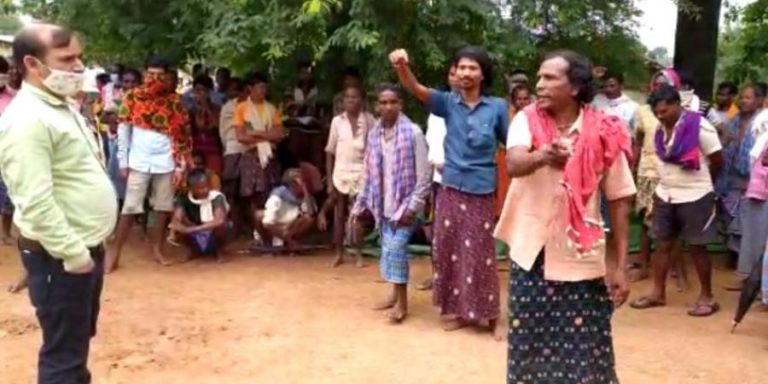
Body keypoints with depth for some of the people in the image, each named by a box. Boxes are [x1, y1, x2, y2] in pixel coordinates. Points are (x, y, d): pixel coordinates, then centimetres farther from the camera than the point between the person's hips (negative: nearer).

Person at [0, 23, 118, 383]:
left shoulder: (63, 107, 11)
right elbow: (37, 203, -27)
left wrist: (86, 247, 17)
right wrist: (72, 253, -22)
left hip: (86, 247, 10)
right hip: (59, 257, -10)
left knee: (79, 338, 23)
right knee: (63, 351, 2)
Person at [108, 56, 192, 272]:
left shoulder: (174, 101, 2)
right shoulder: (133, 97, 0)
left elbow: (181, 135, 2)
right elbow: (123, 131, 2)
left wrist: (180, 166, -3)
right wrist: (123, 162, -1)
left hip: (166, 163, 1)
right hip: (139, 162, -1)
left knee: (163, 206, 8)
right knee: (130, 208, -2)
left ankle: (158, 250, 21)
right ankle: (115, 254, 4)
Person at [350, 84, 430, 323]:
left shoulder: (413, 132, -11)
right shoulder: (374, 135, 7)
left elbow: (424, 174, -11)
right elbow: (369, 175, 13)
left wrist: (413, 206, -17)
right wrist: (359, 205, 11)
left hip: (404, 203, -6)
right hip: (383, 204, 6)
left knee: (396, 248, -12)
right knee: (389, 249, 12)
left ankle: (402, 302, -1)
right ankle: (396, 294, 26)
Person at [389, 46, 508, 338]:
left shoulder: (497, 107, -4)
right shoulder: (448, 102, -1)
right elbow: (416, 90, -17)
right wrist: (402, 67, -38)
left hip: (481, 191, -2)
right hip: (451, 190, 2)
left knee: (481, 254, 4)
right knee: (450, 250, 9)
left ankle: (491, 316, 18)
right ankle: (459, 311, 24)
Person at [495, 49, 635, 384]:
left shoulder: (603, 133, -7)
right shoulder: (526, 121, -5)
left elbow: (619, 202, -2)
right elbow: (513, 164, -25)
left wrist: (621, 267, -2)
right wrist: (542, 156, -48)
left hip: (581, 260, -1)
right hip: (530, 255, 1)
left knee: (585, 349, 6)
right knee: (529, 344, 13)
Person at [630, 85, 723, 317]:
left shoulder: (699, 127, -16)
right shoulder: (661, 128, 2)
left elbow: (717, 161, -7)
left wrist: (699, 182, 7)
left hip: (694, 197, -6)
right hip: (665, 195, 6)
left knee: (697, 247, 4)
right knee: (663, 244, 10)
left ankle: (707, 297, 17)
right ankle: (658, 293, 20)